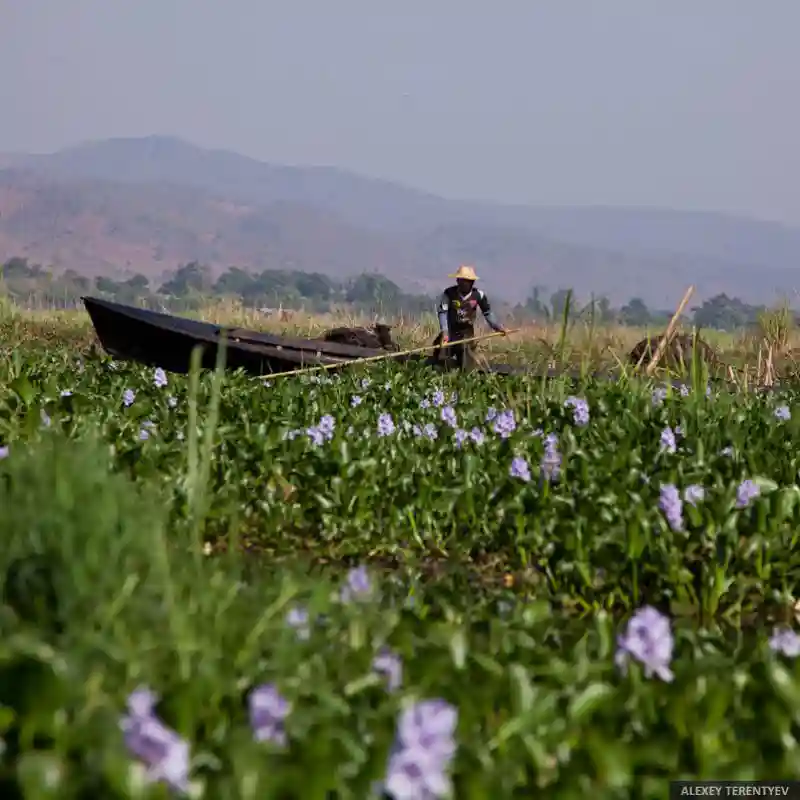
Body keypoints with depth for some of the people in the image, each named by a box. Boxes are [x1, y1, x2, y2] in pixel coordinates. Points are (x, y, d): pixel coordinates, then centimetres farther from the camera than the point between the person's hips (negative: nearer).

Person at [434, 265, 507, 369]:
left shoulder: (479, 295, -10)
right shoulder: (449, 293, -15)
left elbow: (487, 313, 1)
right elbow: (442, 313, -20)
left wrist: (497, 327, -11)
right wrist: (444, 332, -32)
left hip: (467, 333, 1)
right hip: (450, 331, -1)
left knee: (467, 368, 0)